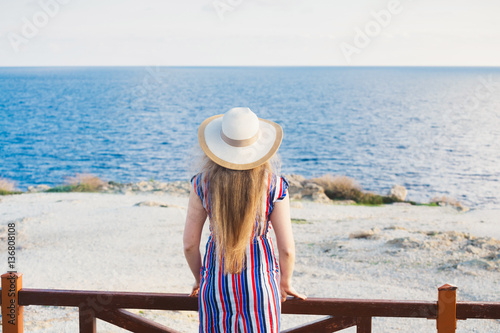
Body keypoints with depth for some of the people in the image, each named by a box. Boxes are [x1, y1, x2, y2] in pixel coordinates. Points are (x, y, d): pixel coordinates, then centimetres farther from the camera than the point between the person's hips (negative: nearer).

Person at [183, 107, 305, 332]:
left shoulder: (203, 184, -8)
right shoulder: (273, 185, -12)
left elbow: (189, 244, -3)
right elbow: (287, 248, -8)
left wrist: (199, 279, 15)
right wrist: (285, 282, 10)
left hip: (217, 281, 1)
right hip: (260, 279, -1)